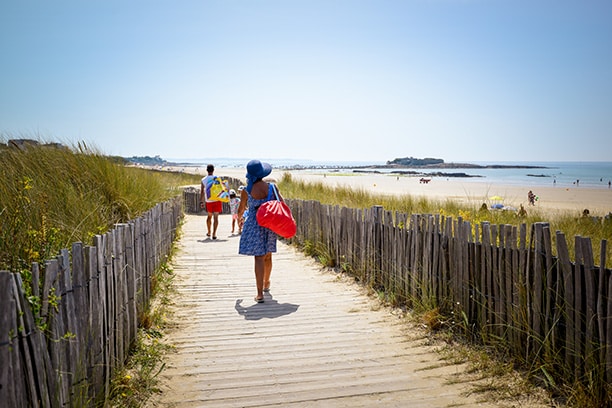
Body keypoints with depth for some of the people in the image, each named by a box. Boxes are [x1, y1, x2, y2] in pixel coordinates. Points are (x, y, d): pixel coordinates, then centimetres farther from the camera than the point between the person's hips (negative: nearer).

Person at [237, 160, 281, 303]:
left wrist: (239, 216, 27)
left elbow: (241, 209, 4)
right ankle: (266, 283, 41)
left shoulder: (246, 191, -8)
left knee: (259, 257, -4)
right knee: (267, 256, 20)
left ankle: (260, 294, -8)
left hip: (254, 224, -3)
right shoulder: (272, 187, -4)